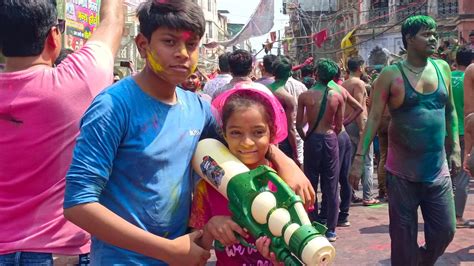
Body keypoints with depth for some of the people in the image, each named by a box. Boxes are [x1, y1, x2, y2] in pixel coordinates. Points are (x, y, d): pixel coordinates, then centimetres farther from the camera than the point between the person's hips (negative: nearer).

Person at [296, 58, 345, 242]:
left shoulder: (304, 96, -8)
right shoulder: (337, 96, -4)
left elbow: (298, 125, -4)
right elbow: (339, 126, 1)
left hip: (312, 141, -1)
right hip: (330, 140, 1)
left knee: (311, 185, 10)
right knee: (331, 187, 8)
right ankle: (330, 230, 13)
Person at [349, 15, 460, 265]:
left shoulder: (443, 68, 6)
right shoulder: (391, 75, -8)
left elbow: (450, 111, 14)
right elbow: (374, 118, -11)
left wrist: (455, 149, 9)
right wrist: (359, 158, -16)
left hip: (438, 170, 4)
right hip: (402, 172, -4)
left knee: (445, 231, 8)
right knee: (403, 237, 5)